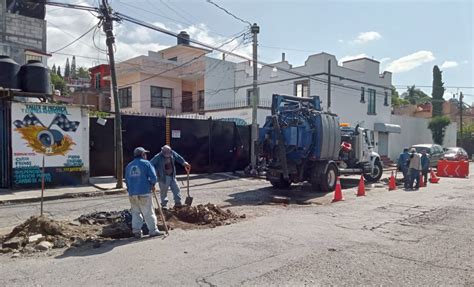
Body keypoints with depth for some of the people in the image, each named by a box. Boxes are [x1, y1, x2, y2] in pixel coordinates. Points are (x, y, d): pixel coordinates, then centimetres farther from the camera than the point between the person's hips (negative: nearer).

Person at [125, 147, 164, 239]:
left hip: (132, 194, 5)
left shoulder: (129, 166, 15)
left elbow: (126, 180, 16)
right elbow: (153, 177, -9)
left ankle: (136, 231, 12)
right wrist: (152, 185, 9)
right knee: (149, 212, 1)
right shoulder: (146, 163, -2)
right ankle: (153, 230, 5)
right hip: (144, 193, -5)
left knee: (135, 212, 14)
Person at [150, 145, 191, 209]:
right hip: (163, 177, -5)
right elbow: (151, 164, -15)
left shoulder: (172, 153, -3)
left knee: (176, 189, 4)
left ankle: (178, 202, 12)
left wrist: (185, 163, 7)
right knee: (163, 191, 1)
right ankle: (164, 204, 12)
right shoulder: (158, 157, -16)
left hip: (172, 176, 5)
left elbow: (179, 158, 11)